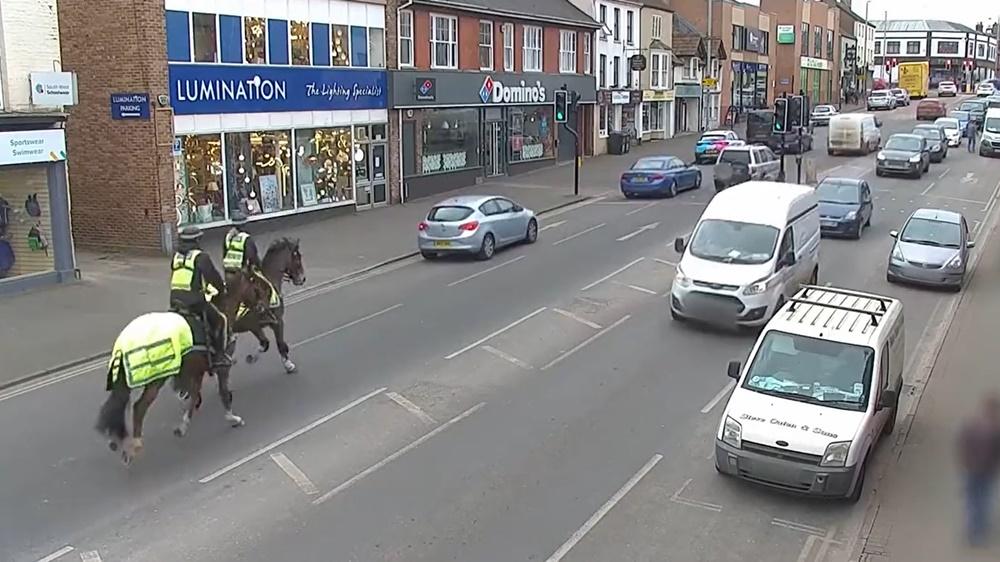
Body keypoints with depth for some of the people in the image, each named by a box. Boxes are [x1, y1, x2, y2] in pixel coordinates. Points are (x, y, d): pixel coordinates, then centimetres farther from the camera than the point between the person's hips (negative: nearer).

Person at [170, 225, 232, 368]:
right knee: (221, 320, 8)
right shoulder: (201, 257, -7)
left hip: (175, 301, 7)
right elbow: (214, 278, -5)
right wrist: (222, 287, 14)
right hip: (195, 301, -7)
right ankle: (218, 354, 5)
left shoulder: (176, 256, 14)